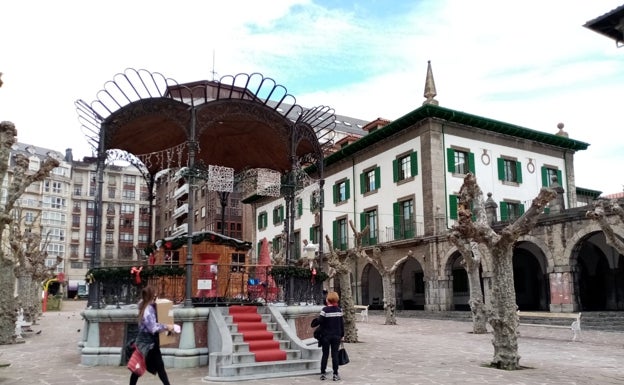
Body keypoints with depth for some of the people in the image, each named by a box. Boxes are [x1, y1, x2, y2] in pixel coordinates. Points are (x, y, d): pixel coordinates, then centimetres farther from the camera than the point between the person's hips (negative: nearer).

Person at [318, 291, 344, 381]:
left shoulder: (325, 310, -13)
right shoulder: (339, 310, -2)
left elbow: (321, 322, -12)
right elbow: (342, 323, 4)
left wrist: (320, 334, 3)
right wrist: (342, 335, 13)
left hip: (326, 336, -2)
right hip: (336, 336, 2)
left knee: (325, 354, 8)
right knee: (335, 354, 6)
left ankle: (323, 374, 14)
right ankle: (335, 374, 7)